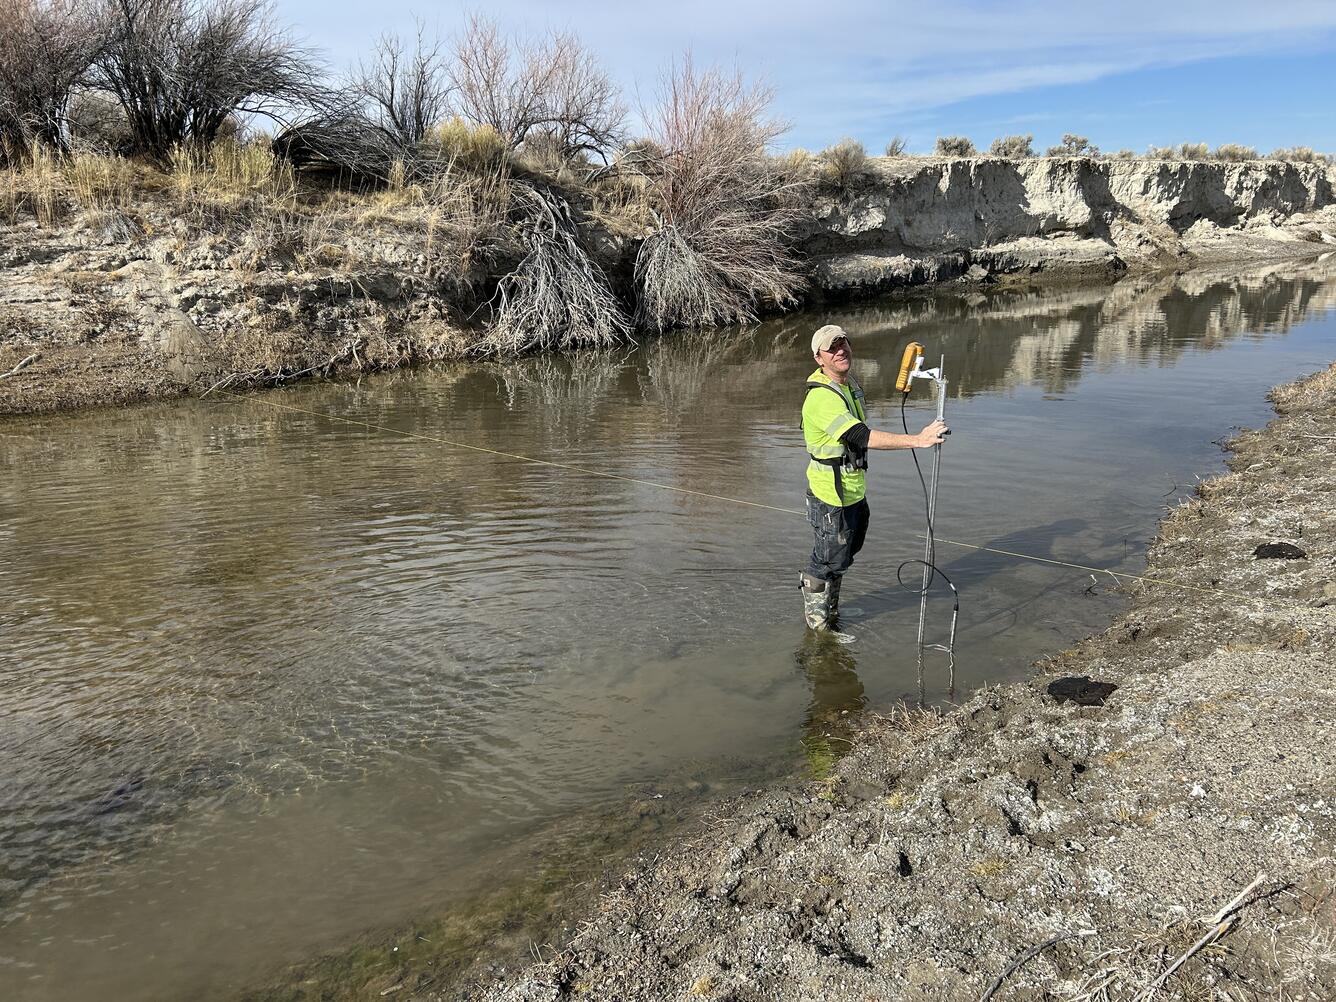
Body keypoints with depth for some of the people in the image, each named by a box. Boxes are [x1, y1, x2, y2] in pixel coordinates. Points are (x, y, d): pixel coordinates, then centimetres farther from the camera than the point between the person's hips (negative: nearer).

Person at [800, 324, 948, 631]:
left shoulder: (849, 382, 5)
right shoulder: (821, 397, -28)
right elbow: (862, 436, -37)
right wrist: (918, 440, -41)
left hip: (853, 488, 10)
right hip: (829, 493, -10)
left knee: (848, 547, 23)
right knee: (830, 557, 5)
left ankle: (831, 607, 43)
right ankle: (815, 614, 28)